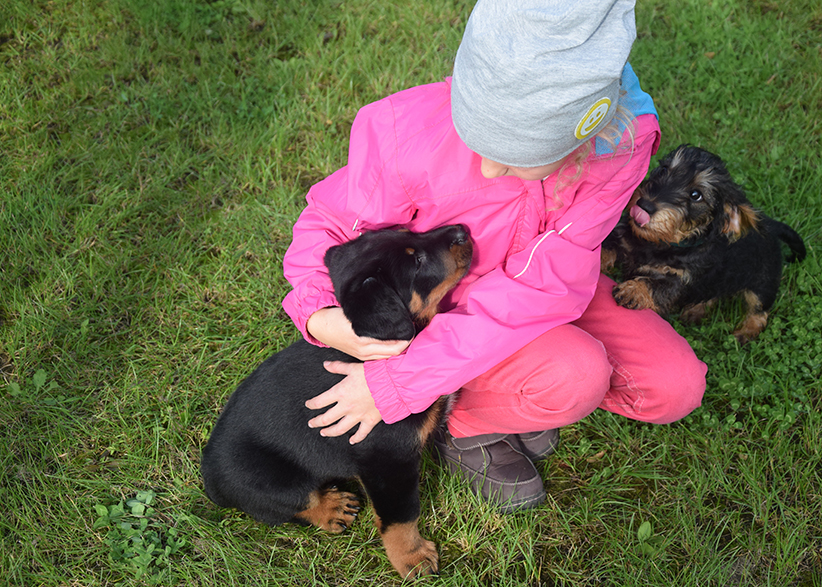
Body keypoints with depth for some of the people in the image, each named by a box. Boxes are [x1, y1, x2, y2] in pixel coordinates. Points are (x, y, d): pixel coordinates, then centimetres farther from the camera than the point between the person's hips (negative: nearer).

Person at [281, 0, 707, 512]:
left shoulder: (623, 141, -29)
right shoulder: (408, 129, -33)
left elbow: (545, 282, -31)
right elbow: (333, 220, -13)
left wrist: (397, 382, -34)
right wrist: (318, 316, -34)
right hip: (435, 296, -3)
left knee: (676, 387, -7)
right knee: (575, 377, -29)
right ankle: (462, 426, 2)